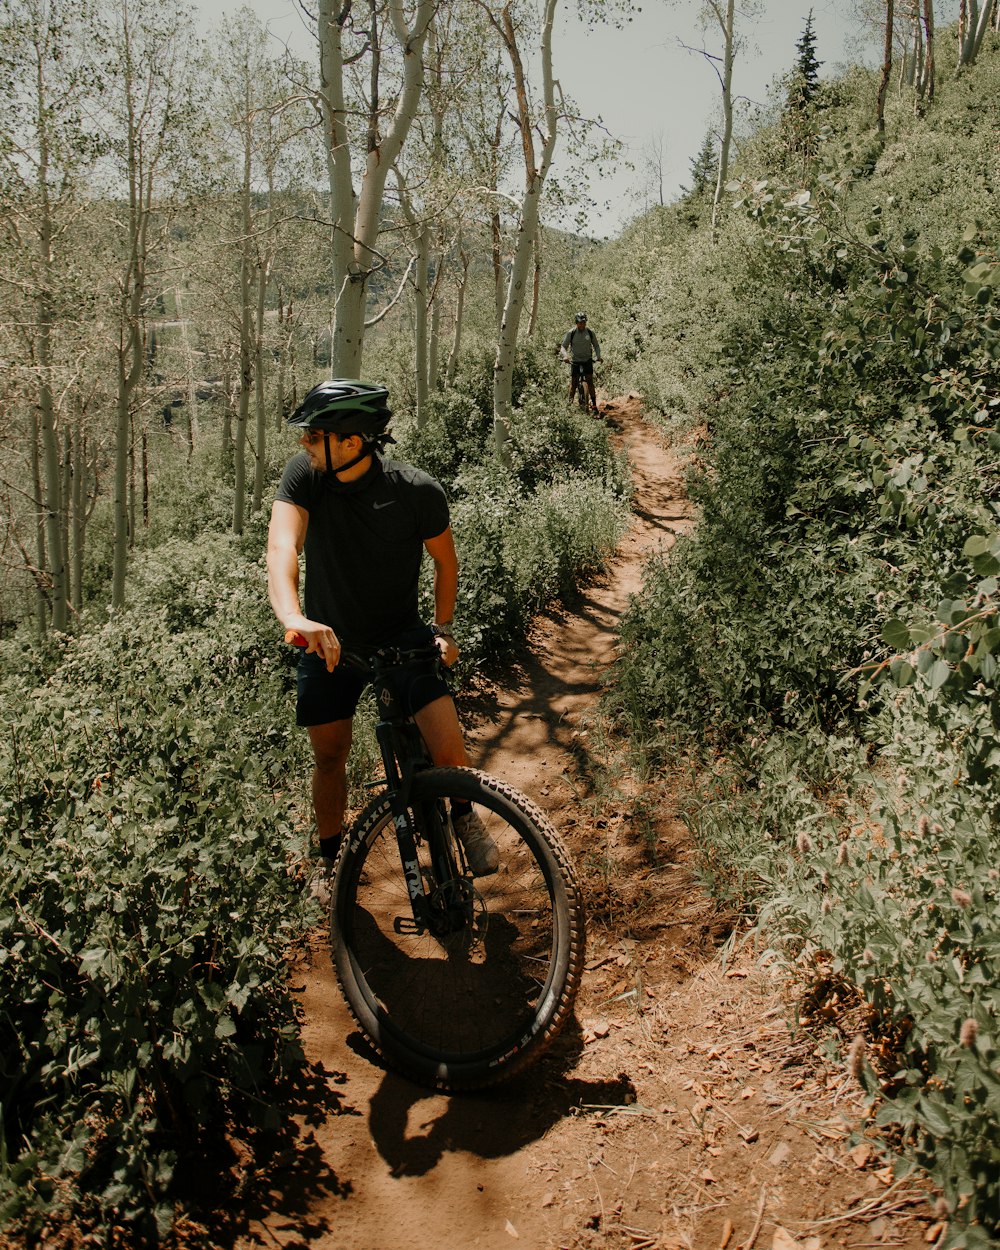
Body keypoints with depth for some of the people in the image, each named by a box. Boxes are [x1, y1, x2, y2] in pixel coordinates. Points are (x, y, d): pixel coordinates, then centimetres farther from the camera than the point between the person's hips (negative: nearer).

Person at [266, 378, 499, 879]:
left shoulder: (418, 492, -18)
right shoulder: (305, 473, -16)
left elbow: (444, 558, 0)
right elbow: (282, 544, -32)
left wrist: (443, 627, -4)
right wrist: (293, 617, -49)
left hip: (402, 639, -2)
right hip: (329, 641, 2)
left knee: (448, 748, -16)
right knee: (329, 759, 12)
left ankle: (465, 816, 18)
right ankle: (330, 859, 37)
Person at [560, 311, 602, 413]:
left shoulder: (590, 332, -3)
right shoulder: (571, 333, -7)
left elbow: (596, 345, 8)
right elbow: (564, 346, -3)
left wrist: (598, 356, -11)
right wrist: (565, 356, -24)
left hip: (587, 360, 0)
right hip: (575, 361, 0)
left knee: (590, 381, -9)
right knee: (573, 383, -2)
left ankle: (594, 405, -8)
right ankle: (570, 403, 14)